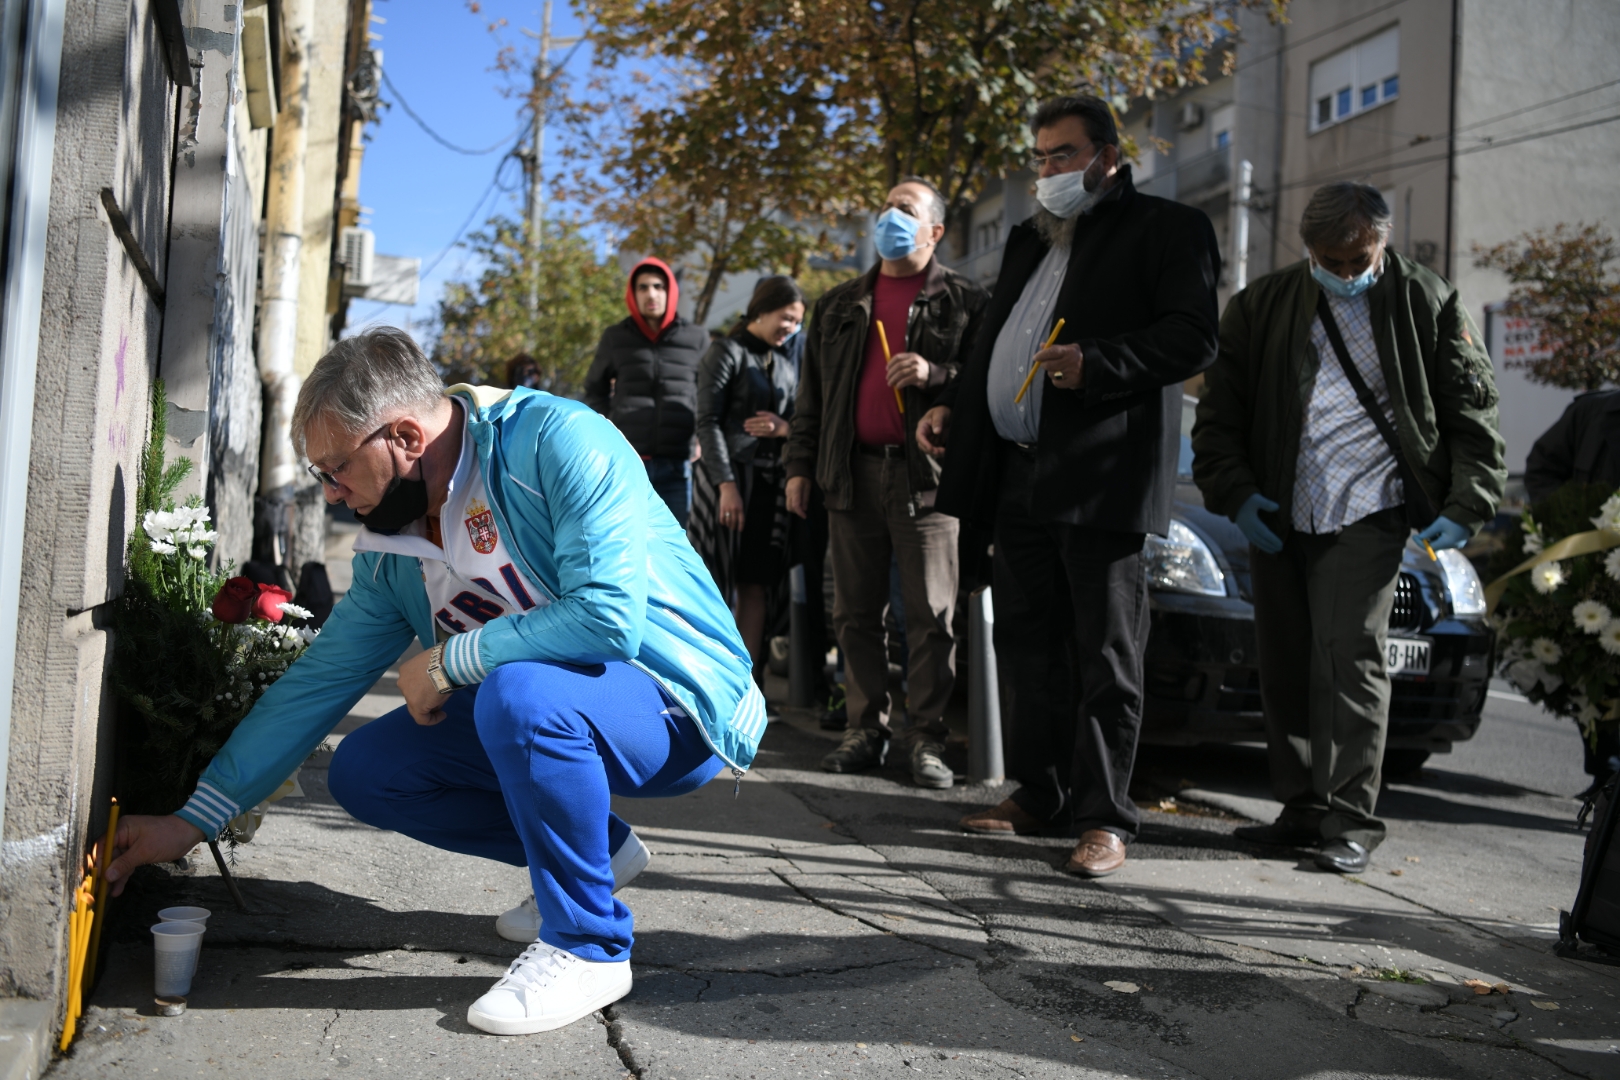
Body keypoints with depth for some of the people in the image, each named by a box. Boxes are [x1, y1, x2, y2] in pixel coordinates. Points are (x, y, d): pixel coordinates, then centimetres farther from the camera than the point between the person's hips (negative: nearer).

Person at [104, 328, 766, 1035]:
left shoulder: (558, 441, -22)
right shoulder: (391, 553, 3)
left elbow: (608, 616, -32)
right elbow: (318, 681, 7)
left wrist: (446, 662, -20)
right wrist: (192, 822, 5)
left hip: (679, 709, -8)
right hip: (538, 718, 8)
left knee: (519, 692, -36)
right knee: (365, 772, -2)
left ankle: (588, 946, -14)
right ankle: (597, 850, 13)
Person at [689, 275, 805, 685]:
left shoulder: (785, 364, 18)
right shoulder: (727, 352, -2)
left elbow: (799, 422, 21)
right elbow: (707, 422, -9)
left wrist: (784, 427, -4)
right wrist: (726, 484, -17)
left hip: (768, 484, 6)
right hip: (729, 477, -6)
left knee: (755, 588, 6)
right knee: (715, 586, -4)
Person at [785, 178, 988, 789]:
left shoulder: (964, 302, 6)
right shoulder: (839, 305, 19)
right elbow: (813, 392, 19)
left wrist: (937, 375, -15)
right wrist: (800, 465, 12)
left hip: (926, 477, -4)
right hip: (854, 474, 4)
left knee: (931, 616, -3)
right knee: (855, 613, 5)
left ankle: (926, 738, 4)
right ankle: (867, 730, 14)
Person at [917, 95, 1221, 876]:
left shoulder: (1166, 228, 2)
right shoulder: (1030, 240, 24)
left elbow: (1194, 339, -10)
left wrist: (1096, 363, -21)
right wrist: (954, 405, 13)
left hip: (1102, 474, -7)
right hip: (1019, 473, 8)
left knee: (1105, 652, -3)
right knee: (1027, 644, 11)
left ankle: (1104, 817, 4)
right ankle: (1039, 793, 23)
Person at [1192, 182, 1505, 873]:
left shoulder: (1427, 304, 3)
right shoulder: (1261, 307, 8)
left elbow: (1472, 414, 6)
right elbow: (1219, 413, 9)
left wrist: (1464, 506, -4)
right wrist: (1235, 494, -3)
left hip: (1368, 513, -3)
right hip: (1278, 515, 4)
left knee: (1351, 655, -12)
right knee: (1283, 664, 6)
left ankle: (1351, 821, -4)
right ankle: (1303, 810, 18)